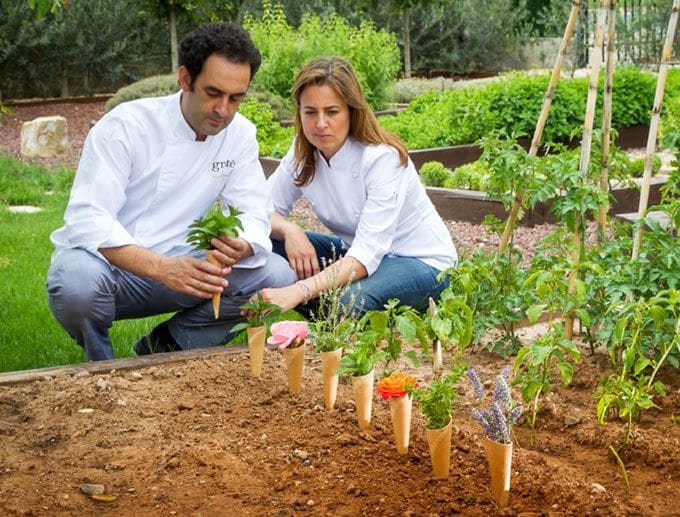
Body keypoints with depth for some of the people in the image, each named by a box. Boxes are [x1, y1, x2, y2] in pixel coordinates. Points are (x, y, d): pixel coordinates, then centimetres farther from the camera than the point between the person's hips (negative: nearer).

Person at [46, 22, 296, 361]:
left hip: (177, 266, 4)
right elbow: (86, 219, -27)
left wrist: (240, 247, -32)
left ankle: (164, 346, 0)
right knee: (77, 283, -39)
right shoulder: (126, 125, -18)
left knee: (278, 276, -16)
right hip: (110, 264, -4)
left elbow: (254, 215, -5)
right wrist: (162, 268, -44)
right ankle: (103, 367, -3)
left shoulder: (240, 135, -2)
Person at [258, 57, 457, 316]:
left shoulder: (382, 158, -26)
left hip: (422, 262, -6)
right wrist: (289, 230, -29)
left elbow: (367, 255, -34)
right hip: (356, 253, 6)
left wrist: (299, 291, -48)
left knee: (349, 300, -37)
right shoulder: (303, 153, -8)